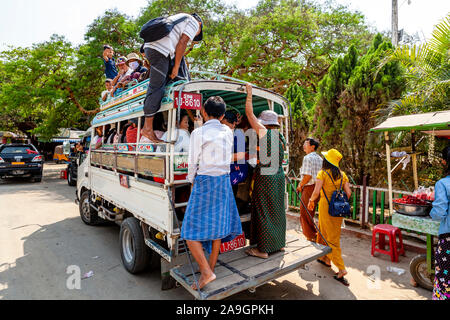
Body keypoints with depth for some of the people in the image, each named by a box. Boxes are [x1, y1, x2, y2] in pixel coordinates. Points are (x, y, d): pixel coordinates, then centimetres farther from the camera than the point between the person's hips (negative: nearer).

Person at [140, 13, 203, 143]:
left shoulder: (180, 18, 36)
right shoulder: (194, 22, 10)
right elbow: (182, 43, -4)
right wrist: (176, 67, -4)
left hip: (150, 46, 9)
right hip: (160, 50, -9)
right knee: (157, 87, -9)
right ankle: (148, 128, -5)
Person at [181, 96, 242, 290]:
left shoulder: (198, 133, -10)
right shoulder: (228, 132, 6)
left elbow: (193, 162, -7)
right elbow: (226, 158, 12)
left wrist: (191, 180, 10)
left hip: (204, 181, -6)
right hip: (224, 181, 7)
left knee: (191, 231, 2)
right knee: (217, 225, 16)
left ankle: (207, 272, -3)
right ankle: (211, 266, 29)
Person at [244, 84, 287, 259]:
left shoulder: (263, 131, -8)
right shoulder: (280, 136, 10)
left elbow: (249, 113, -3)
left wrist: (249, 93, 9)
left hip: (265, 177, -7)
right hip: (279, 175, 7)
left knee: (263, 212, 0)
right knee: (277, 209, 16)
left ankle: (263, 249, 8)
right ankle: (279, 243, 30)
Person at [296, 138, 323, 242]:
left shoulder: (307, 158, -14)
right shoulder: (320, 158, 13)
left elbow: (307, 176, -22)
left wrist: (300, 185, -9)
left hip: (309, 187, -9)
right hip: (318, 187, 9)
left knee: (305, 213, 3)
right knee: (310, 213, 18)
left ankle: (312, 236, 9)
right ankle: (310, 234, 28)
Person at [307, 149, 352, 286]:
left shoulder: (323, 173, -11)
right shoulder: (342, 174, 4)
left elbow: (316, 192, -18)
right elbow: (348, 193, 2)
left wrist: (311, 201, -1)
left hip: (326, 206, -6)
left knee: (331, 238, 2)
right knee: (323, 232, 21)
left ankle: (341, 269, 2)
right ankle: (326, 258, 36)